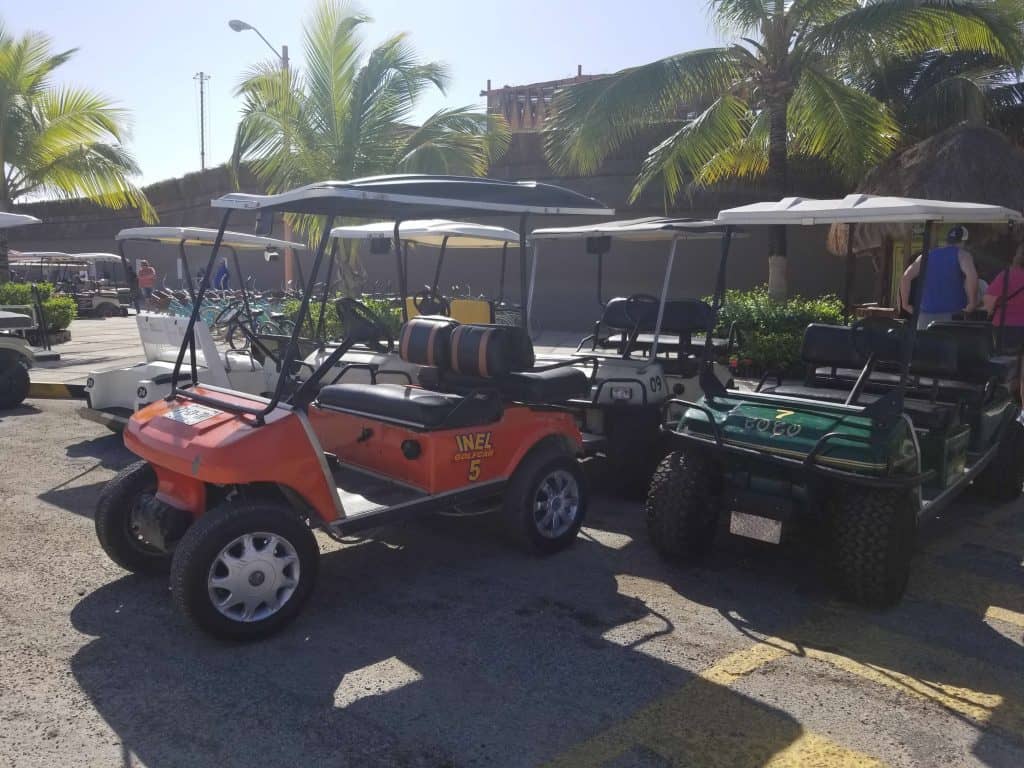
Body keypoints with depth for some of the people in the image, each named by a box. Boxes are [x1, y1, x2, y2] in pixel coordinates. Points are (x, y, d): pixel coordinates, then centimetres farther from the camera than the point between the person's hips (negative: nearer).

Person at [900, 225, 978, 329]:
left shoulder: (928, 255, 16)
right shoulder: (961, 254, 3)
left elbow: (906, 277, 7)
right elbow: (972, 276, -16)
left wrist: (905, 304, 9)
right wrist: (972, 304, -10)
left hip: (926, 314, 4)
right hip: (953, 314, -4)